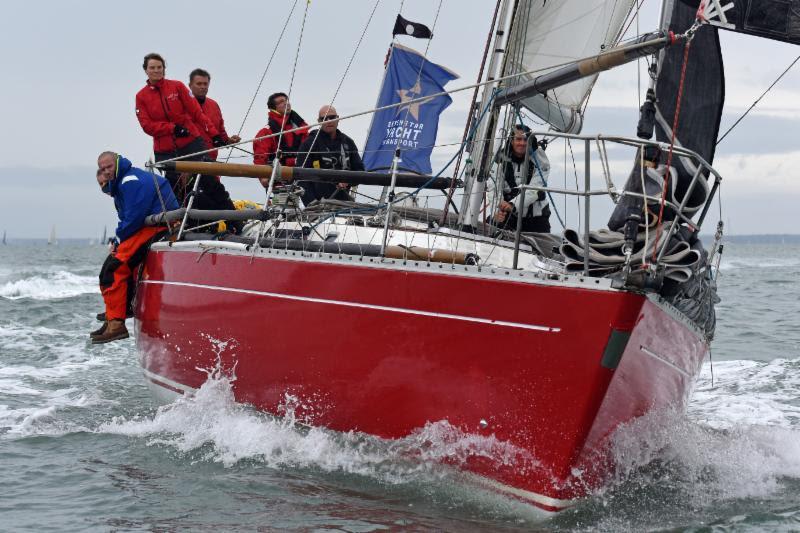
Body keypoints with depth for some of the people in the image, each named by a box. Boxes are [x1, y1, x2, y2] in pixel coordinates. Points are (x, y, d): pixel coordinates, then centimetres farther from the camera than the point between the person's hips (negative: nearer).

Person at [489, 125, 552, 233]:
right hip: (508, 216, 1)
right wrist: (498, 210, -33)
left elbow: (534, 190, -18)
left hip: (535, 217, 0)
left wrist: (513, 205, -34)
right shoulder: (502, 159, -4)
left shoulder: (539, 160, -6)